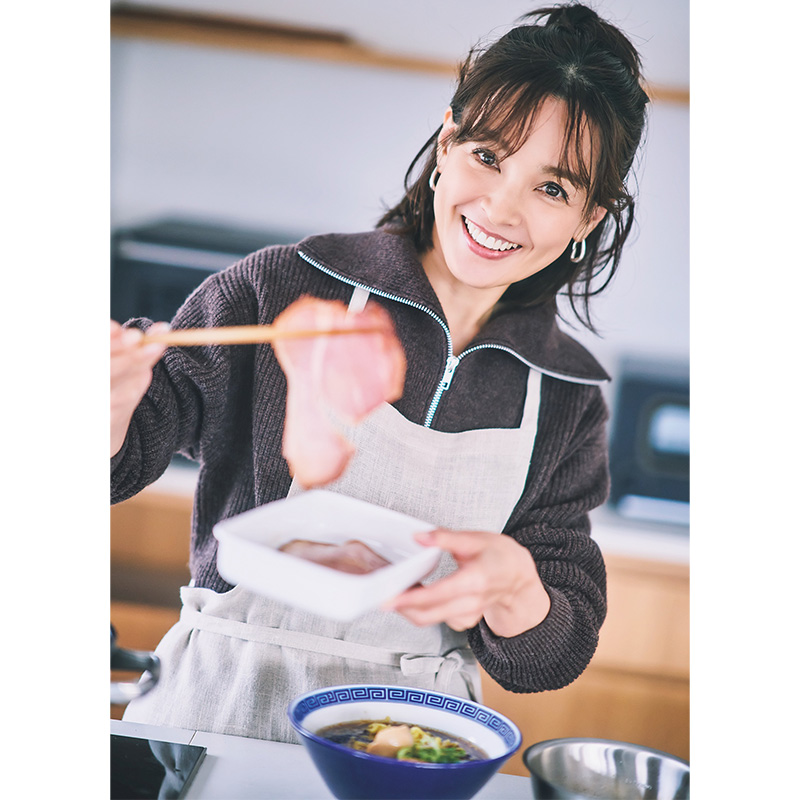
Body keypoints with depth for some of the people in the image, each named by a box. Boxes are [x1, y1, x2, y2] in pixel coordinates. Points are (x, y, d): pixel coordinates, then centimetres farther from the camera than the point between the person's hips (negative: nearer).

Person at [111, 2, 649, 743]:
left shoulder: (566, 396, -1)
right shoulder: (287, 291, -10)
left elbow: (558, 658, 0)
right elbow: (126, 456, -9)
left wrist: (513, 585, -22)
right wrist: (114, 407, -32)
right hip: (222, 705, -3)